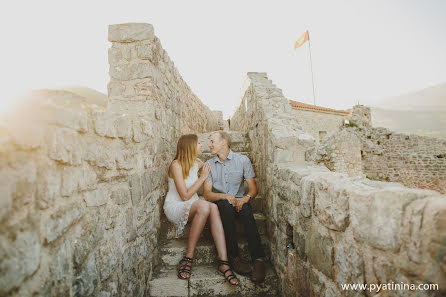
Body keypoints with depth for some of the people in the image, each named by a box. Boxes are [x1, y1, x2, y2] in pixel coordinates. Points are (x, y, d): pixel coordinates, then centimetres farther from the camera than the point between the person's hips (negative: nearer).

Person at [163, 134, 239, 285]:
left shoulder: (197, 163, 7)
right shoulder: (176, 165, -15)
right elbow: (185, 196, -18)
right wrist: (202, 177, -14)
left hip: (192, 207, 6)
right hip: (174, 207, -6)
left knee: (213, 207, -28)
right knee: (204, 206, -35)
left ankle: (223, 261, -32)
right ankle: (188, 258, -25)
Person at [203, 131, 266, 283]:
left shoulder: (243, 160, 1)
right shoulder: (209, 165, 5)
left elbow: (253, 188, -1)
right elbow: (207, 194, -2)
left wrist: (245, 198, -23)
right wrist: (225, 196, -21)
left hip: (239, 200, 0)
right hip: (220, 202, 1)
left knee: (246, 209, -33)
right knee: (226, 205, -34)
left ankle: (258, 259, -36)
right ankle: (234, 257, -30)